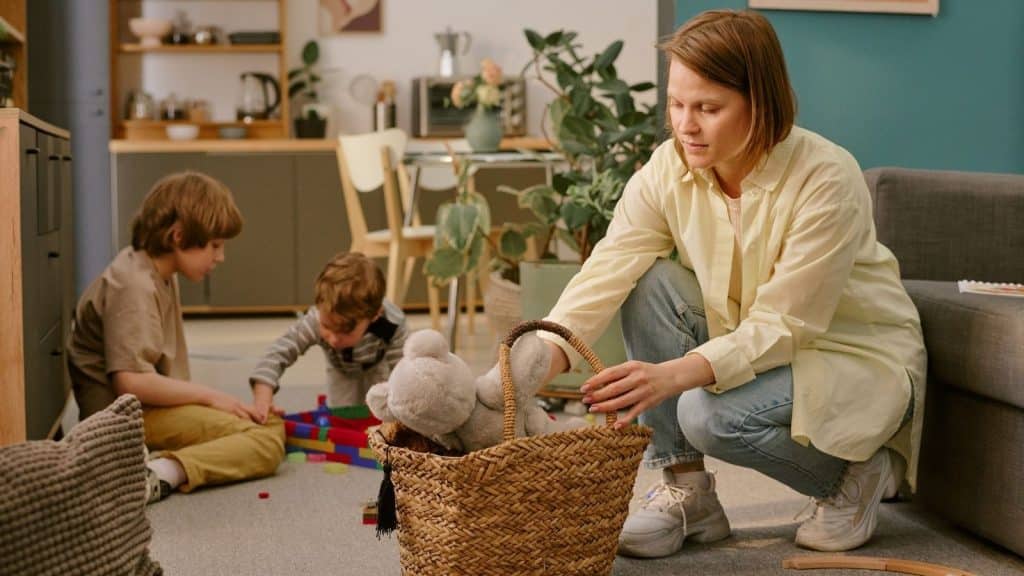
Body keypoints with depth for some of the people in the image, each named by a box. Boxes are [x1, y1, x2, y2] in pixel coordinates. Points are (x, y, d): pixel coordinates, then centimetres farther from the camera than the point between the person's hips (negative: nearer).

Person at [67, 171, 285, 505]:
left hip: (152, 405, 10)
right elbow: (131, 381, -26)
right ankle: (164, 474, -38)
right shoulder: (133, 286, -18)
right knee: (267, 439, -22)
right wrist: (208, 395, -16)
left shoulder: (160, 273, 13)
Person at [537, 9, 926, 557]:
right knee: (651, 282, -19)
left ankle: (858, 472, 0)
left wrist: (674, 374, -44)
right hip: (751, 343, 6)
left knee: (710, 414, -31)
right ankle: (685, 491, -8)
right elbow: (606, 273, -23)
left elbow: (783, 326, -29)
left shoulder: (827, 179, -27)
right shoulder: (668, 169, -12)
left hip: (859, 359, -6)